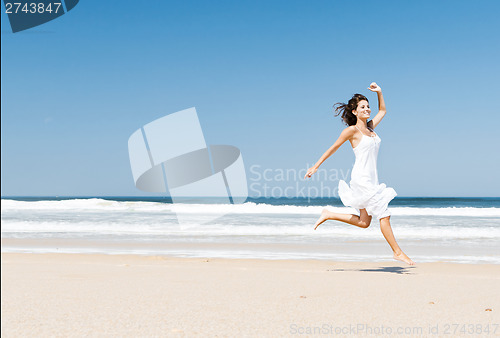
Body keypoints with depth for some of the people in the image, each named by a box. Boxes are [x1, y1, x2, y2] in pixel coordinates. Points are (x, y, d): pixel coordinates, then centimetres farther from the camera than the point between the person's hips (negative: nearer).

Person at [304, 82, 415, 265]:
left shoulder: (370, 127, 14)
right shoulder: (352, 130, -6)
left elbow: (382, 110, 31)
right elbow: (333, 148, -1)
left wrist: (379, 92, 17)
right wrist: (316, 166, 2)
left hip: (372, 179, 9)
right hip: (361, 178, -9)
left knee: (364, 222, 12)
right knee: (384, 215, -7)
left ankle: (329, 215, 22)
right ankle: (397, 252, 1)